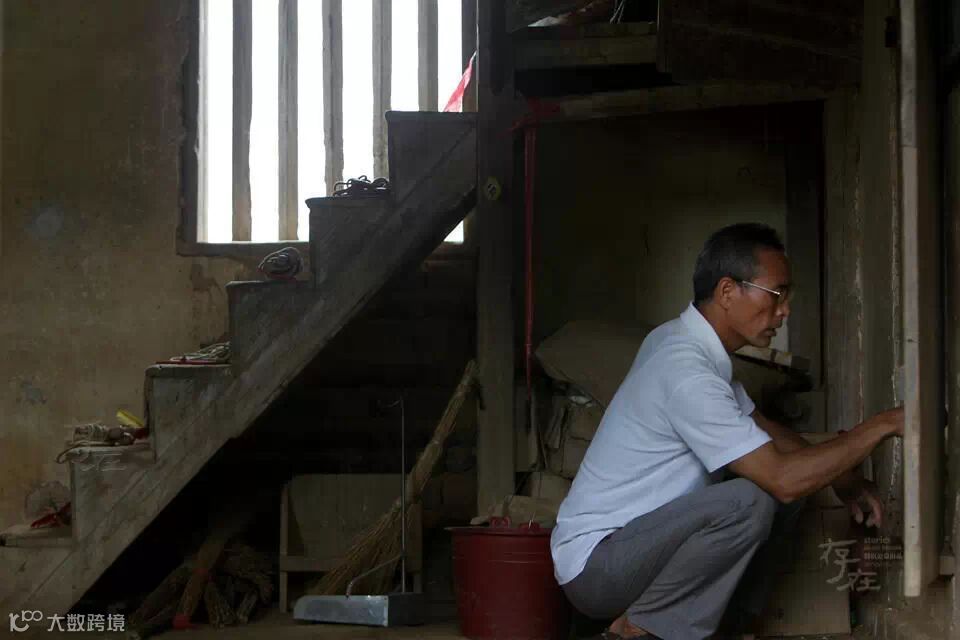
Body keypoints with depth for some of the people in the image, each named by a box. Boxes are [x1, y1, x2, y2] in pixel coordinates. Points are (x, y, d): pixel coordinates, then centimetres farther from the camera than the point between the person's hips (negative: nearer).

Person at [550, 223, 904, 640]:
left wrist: (843, 480, 6)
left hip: (636, 537, 10)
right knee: (749, 502, -30)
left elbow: (762, 427, 21)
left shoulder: (678, 341, 8)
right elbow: (784, 478, -27)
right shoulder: (686, 371, -24)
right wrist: (883, 426, -17)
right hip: (593, 565, -10)